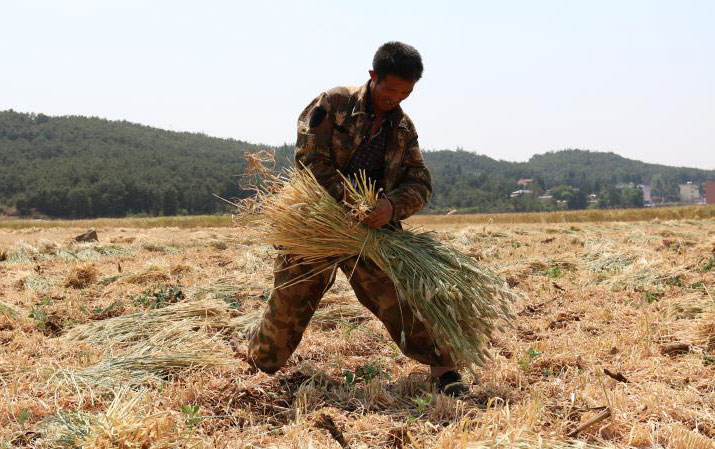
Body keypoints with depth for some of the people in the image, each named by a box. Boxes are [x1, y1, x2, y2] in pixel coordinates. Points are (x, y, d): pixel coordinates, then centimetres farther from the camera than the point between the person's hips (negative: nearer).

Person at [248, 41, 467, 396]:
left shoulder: (404, 129, 5)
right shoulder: (334, 103, -9)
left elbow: (419, 184, -1)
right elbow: (309, 159, -15)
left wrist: (392, 205, -24)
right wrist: (348, 199, -24)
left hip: (370, 228, 3)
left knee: (398, 294, -11)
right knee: (288, 300, 8)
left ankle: (441, 367, -3)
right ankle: (260, 359, 34)